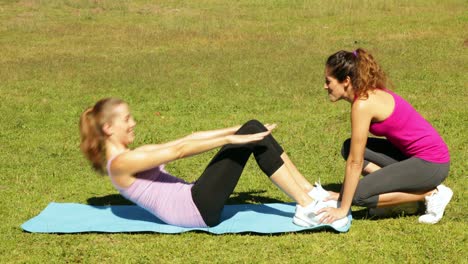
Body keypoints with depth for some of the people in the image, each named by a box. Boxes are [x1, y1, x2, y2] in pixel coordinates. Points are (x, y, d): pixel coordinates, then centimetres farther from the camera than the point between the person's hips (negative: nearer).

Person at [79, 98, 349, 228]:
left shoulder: (134, 155, 19)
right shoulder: (120, 164, -9)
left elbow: (188, 138, 14)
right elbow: (179, 150, -16)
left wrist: (238, 130, 11)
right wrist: (231, 139, -19)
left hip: (194, 200, 9)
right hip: (196, 210, -9)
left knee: (253, 129, -3)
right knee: (251, 137, -16)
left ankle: (311, 193, -2)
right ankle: (307, 208, -14)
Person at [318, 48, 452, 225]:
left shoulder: (363, 104, -21)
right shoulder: (370, 94, 7)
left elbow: (355, 163, -19)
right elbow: (355, 155, 11)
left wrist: (343, 209, -14)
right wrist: (342, 194, 10)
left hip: (430, 164, -9)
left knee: (359, 195, -12)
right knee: (350, 148, 4)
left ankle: (431, 193, -3)